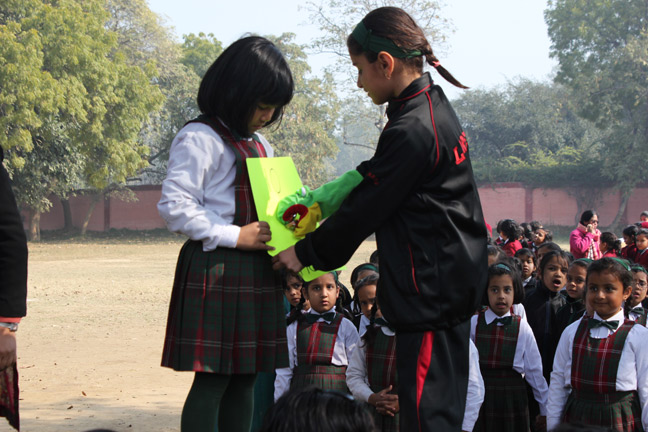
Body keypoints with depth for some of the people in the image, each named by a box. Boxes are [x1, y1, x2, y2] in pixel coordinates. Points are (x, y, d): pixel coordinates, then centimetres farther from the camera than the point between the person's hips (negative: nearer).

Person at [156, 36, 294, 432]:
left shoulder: (260, 145, 20)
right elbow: (174, 206, -16)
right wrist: (235, 236, -17)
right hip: (216, 269, -8)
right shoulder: (200, 139, -8)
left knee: (245, 377, 9)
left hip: (256, 272, 9)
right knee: (213, 379, -8)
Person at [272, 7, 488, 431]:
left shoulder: (411, 132, -21)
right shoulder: (436, 106, 10)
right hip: (454, 280, 10)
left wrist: (306, 253, -2)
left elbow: (365, 210, -14)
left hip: (430, 286, -10)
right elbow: (377, 176, 20)